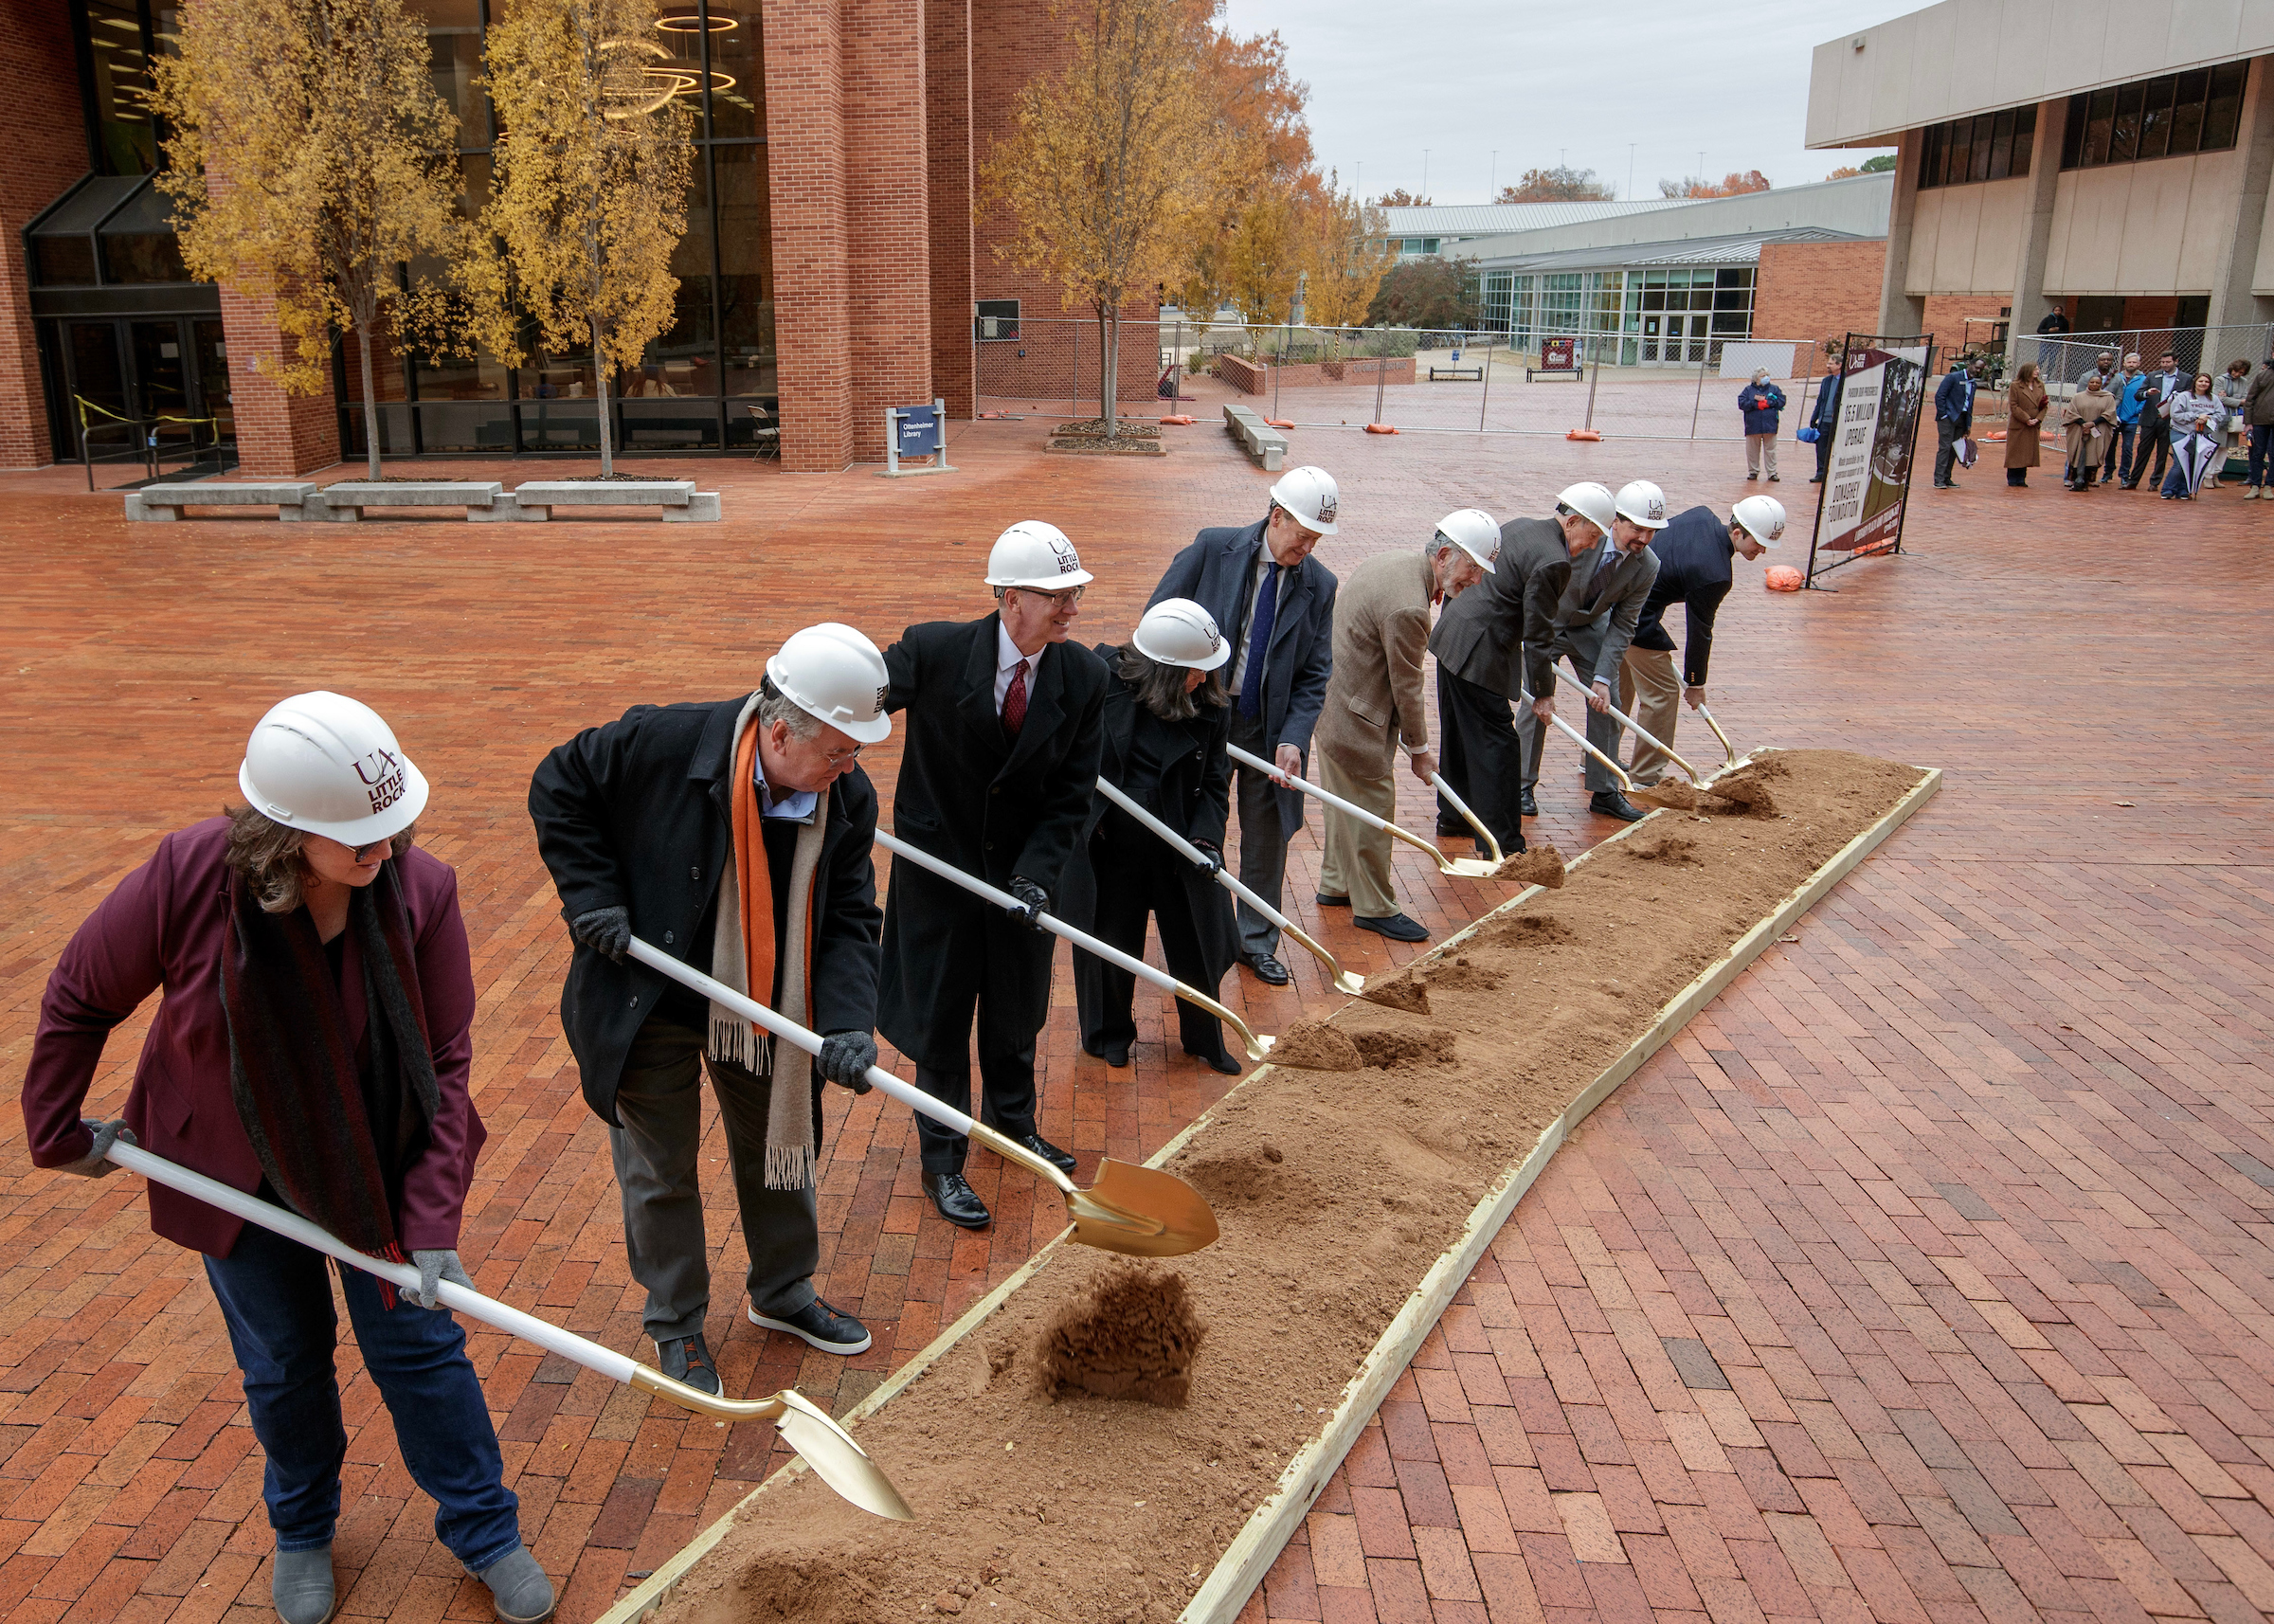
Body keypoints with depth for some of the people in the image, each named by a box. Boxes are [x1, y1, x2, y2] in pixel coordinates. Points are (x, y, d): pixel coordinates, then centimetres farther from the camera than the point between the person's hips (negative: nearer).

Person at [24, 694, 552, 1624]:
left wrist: (432, 1222, -19)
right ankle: (302, 1530, 44)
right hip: (240, 1171, 0)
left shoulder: (421, 890, -25)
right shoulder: (189, 875, -27)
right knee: (283, 1359, 16)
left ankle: (484, 1531, 29)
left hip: (377, 1162, 0)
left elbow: (444, 1060, -17)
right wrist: (57, 1132, 2)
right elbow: (78, 998, -8)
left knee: (417, 1342, 7)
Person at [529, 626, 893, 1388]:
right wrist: (592, 895, -17)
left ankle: (783, 1292, 45)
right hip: (650, 1003, -3)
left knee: (779, 1147, 20)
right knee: (660, 1172, 12)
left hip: (760, 1011, 4)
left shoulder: (849, 798, -15)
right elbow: (557, 787, -11)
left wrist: (846, 1023, -24)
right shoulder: (663, 743, -27)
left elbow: (848, 921, -10)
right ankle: (676, 1323, 36)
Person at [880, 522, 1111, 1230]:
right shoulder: (933, 651, -23)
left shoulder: (1085, 677, -13)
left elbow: (1071, 794, -9)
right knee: (939, 1018, 9)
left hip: (1020, 869, 3)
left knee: (1017, 1009, 21)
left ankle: (1012, 1121, 48)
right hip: (939, 865, -3)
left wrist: (1036, 875, -19)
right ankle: (942, 1162, 28)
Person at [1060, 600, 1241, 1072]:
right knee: (1110, 939, 13)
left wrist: (1206, 837, -16)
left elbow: (1214, 781, -2)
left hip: (1177, 842, 1)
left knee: (1196, 942, 11)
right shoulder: (1103, 676, -12)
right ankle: (1109, 1033, 37)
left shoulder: (1211, 706, -7)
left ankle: (1205, 1040, 34)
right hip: (1107, 840, -1)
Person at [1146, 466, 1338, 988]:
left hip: (1270, 724, 2)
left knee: (1268, 833, 10)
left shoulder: (1320, 585, -4)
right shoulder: (1213, 548, -10)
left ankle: (1257, 942, 28)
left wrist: (1293, 738, -16)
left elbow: (1314, 676, -2)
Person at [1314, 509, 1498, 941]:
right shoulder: (1408, 609, -27)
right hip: (1356, 719, -10)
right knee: (1372, 808, 2)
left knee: (1345, 801, 23)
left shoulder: (1387, 562, 4)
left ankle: (1335, 884, 38)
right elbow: (1407, 687, -17)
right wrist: (1419, 749, -3)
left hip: (1330, 703, 10)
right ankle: (1374, 907, 15)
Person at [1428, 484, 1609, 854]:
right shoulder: (1552, 563, -18)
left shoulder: (1520, 526, 11)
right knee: (1497, 744, -4)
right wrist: (1543, 692, -6)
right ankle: (1500, 842, 0)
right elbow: (1537, 636, -16)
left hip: (1449, 636, 10)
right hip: (1478, 654, -10)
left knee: (1461, 735, 21)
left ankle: (1453, 816, 34)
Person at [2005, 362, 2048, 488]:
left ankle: (2021, 479, 13)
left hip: (2034, 426, 5)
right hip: (2018, 426, -5)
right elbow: (2014, 406, -10)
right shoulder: (2015, 386, -6)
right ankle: (2012, 480, 9)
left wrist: (2037, 419, -9)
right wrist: (2027, 419, -16)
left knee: (2028, 453, 6)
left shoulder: (2040, 386, 9)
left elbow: (2044, 406, 8)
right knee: (2015, 453, 0)